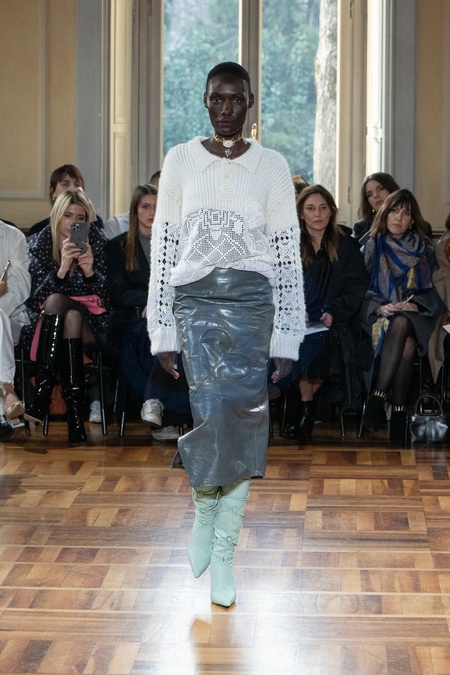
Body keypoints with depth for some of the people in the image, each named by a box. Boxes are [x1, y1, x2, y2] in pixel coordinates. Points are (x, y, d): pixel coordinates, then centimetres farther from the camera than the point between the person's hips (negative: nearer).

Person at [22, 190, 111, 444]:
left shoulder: (97, 242, 4)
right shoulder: (39, 244, 3)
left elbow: (107, 294, 0)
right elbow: (37, 298, -7)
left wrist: (90, 272, -21)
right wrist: (61, 269, -23)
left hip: (90, 322, -1)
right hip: (48, 321, 1)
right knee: (55, 300, -33)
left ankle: (43, 391, -43)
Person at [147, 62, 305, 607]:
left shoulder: (271, 166, 5)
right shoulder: (180, 161, 6)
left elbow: (288, 255, 5)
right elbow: (163, 247, 5)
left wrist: (287, 338, 0)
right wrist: (163, 331, 1)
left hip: (251, 302, 1)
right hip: (195, 300, 0)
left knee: (243, 424, -3)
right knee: (213, 414, -13)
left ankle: (223, 552, 8)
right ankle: (204, 510, 18)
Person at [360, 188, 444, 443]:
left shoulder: (424, 250, 14)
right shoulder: (372, 248, 12)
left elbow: (433, 292, 10)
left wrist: (415, 305, -10)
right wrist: (379, 307, -12)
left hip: (416, 316, 0)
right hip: (379, 315, 0)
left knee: (401, 324, -38)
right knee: (406, 347, -36)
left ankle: (378, 398, -39)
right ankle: (398, 410, -36)